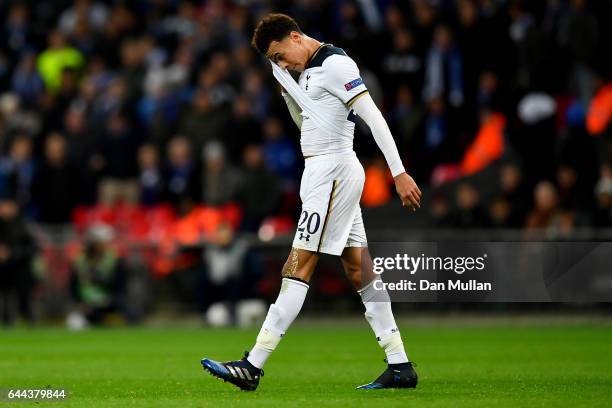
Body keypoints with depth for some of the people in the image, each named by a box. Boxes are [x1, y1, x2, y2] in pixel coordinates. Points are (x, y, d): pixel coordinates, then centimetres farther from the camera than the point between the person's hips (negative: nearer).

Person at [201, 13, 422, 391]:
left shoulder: (335, 64, -11)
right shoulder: (309, 71, 18)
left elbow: (373, 116, -17)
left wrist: (399, 173, -22)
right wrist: (285, 85, 13)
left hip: (332, 171, -10)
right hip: (325, 172, 10)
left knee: (299, 267, -10)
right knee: (359, 271, 6)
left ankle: (253, 367, -11)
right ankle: (401, 366, 5)